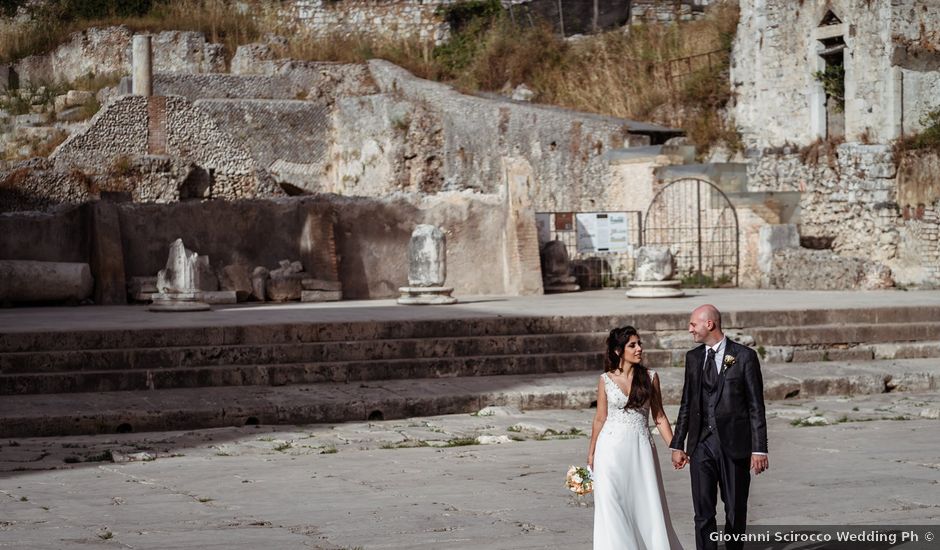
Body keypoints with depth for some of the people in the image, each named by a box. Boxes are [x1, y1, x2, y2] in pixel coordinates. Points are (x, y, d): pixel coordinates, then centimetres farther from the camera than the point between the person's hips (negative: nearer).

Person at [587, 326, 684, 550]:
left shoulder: (650, 377, 2)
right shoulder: (606, 380, 0)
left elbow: (659, 416, 6)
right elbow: (600, 418, 8)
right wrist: (591, 453, 11)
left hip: (641, 448, 1)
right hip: (611, 449, -1)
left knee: (648, 504, 0)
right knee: (614, 508, -2)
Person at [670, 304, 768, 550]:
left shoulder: (744, 356, -4)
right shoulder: (693, 357, 9)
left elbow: (756, 406, -5)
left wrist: (759, 449, -9)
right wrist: (678, 444, 11)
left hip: (734, 445, -3)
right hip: (701, 444, 3)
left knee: (736, 509, 7)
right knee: (703, 511, -3)